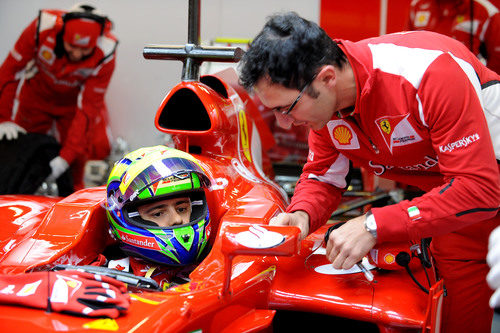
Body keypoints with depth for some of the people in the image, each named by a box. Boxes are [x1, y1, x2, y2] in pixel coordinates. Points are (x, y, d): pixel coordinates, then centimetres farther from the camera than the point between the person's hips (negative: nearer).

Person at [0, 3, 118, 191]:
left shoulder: (105, 56, -33)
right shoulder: (42, 28, -33)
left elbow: (87, 108, -29)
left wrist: (66, 157, -32)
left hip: (73, 101, -1)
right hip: (36, 94, 1)